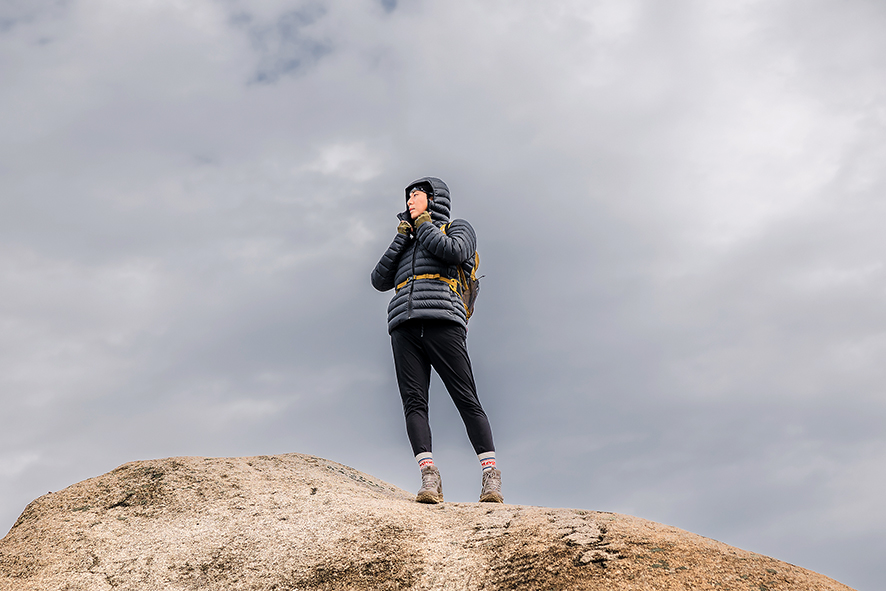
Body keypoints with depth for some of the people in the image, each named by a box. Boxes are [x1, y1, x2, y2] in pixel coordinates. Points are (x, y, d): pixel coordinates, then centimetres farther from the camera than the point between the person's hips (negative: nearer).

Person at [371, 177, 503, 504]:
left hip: (441, 320, -5)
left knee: (466, 399, -12)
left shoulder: (459, 228, 20)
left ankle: (490, 477, -14)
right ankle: (429, 478, -21)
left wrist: (422, 223, 9)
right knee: (413, 402, -13)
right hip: (404, 326, 5)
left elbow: (453, 252, -5)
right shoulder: (407, 245, 34)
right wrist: (402, 236, 15)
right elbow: (380, 280, 19)